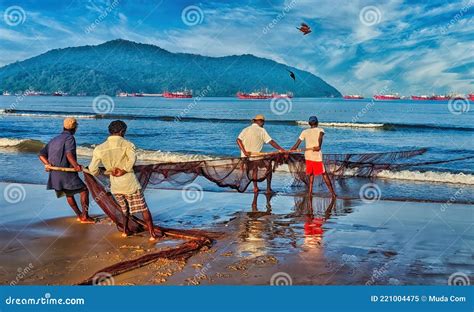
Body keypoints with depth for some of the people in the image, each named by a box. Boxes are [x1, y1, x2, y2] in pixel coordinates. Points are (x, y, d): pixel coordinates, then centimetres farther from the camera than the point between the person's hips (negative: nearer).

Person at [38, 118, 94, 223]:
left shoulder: (54, 140, 20)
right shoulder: (69, 138, -5)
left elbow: (42, 154, 12)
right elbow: (69, 154, -25)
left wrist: (47, 164, -2)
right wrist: (76, 166, -35)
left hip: (55, 175, 8)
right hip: (66, 173, -8)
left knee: (69, 194, 23)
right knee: (84, 190, 1)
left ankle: (79, 215, 30)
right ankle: (85, 217, -3)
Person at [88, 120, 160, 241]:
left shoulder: (100, 148, 0)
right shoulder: (127, 144, -10)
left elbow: (92, 170, -2)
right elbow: (132, 159, -30)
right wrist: (123, 170, -17)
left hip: (115, 186, 4)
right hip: (130, 184, -4)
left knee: (124, 208, 29)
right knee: (144, 208, 9)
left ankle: (125, 230, 33)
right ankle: (152, 233, 8)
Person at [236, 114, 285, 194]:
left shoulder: (246, 129, 12)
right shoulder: (262, 130, 0)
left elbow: (238, 140, -4)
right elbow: (271, 142, -7)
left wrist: (244, 152, -13)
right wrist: (281, 149, -6)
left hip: (245, 157, 5)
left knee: (255, 168, 33)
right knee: (269, 166, 17)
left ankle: (255, 187, 30)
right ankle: (268, 189, 13)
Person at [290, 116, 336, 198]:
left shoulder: (304, 132, 10)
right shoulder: (320, 130, 4)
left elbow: (297, 144, 6)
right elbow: (320, 136, -20)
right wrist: (319, 146, -30)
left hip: (308, 156, 3)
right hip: (317, 156, -3)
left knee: (311, 173, 22)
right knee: (324, 174, 6)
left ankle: (310, 191, 17)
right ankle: (332, 193, 5)